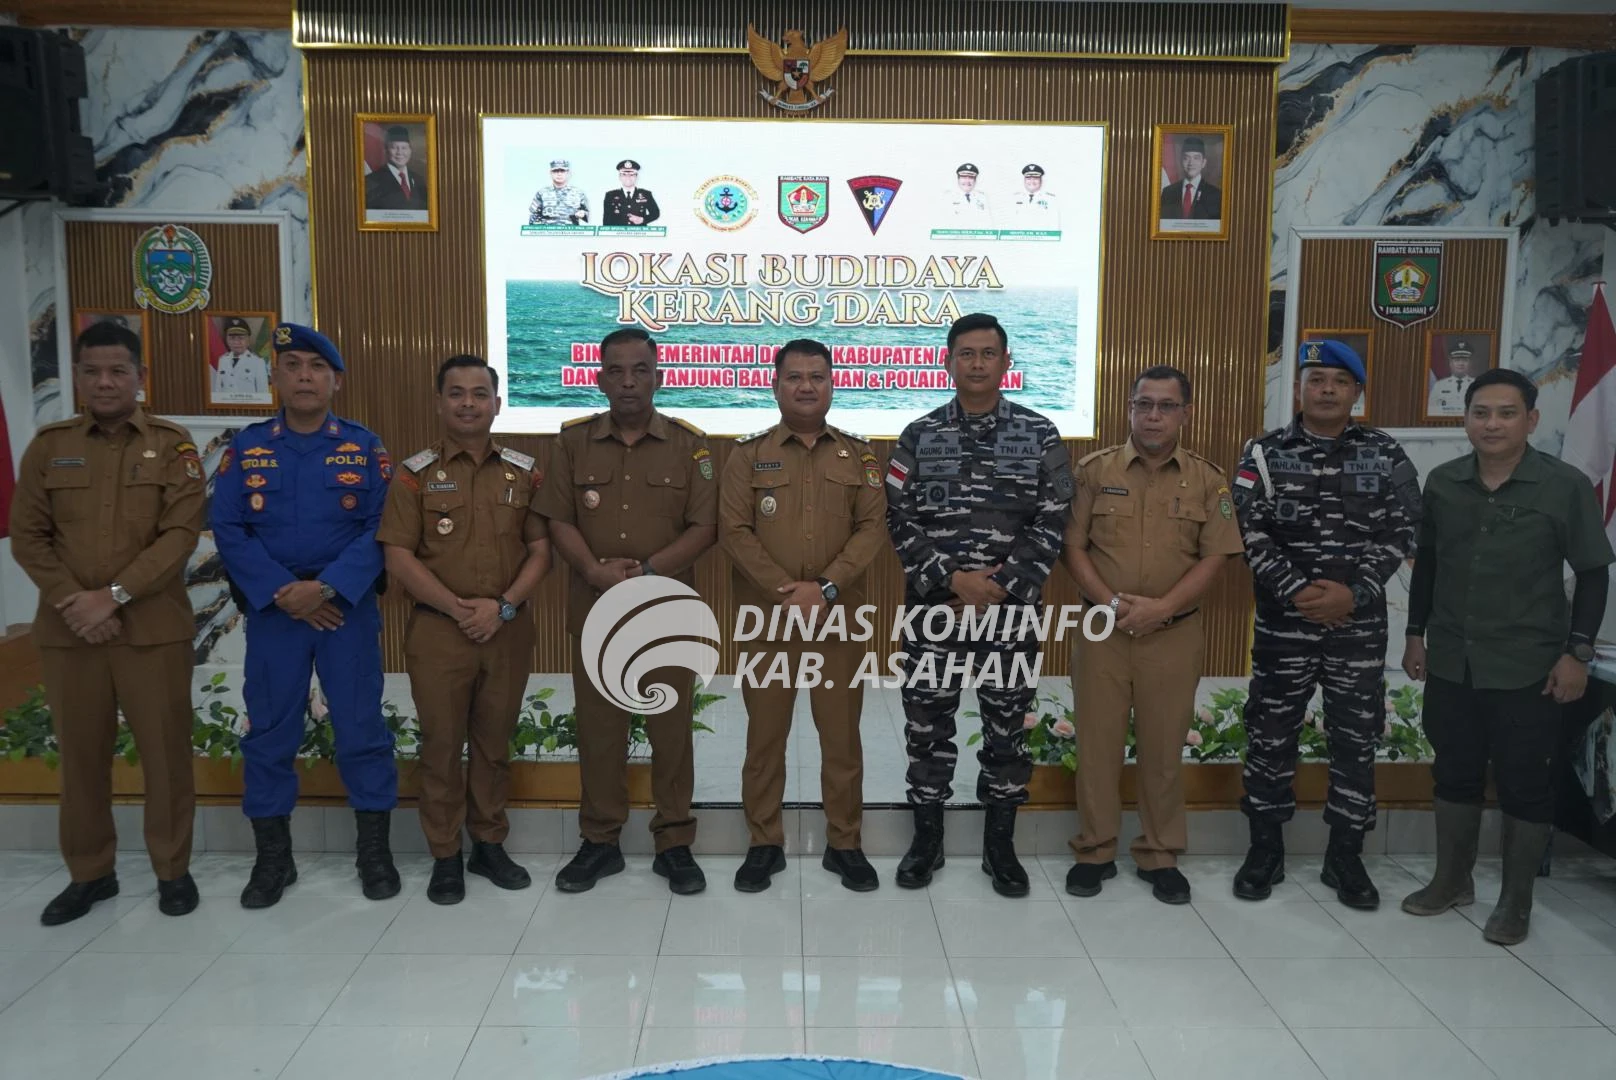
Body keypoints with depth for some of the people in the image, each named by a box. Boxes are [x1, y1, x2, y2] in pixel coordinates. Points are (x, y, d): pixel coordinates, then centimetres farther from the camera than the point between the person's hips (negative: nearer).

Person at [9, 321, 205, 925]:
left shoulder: (172, 444, 1)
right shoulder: (48, 446, 7)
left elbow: (181, 534, -8)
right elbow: (27, 537, 4)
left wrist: (114, 594, -15)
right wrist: (71, 602, -10)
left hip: (153, 628, -2)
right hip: (67, 629, 2)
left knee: (165, 751, 3)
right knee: (81, 754, 10)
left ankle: (173, 869, 18)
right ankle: (89, 873, 25)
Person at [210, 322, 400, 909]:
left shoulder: (365, 447, 1)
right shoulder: (246, 447, 4)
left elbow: (380, 529, -5)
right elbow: (227, 530, -2)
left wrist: (327, 588, -16)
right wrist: (281, 592, -13)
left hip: (348, 609, -1)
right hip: (272, 610, 1)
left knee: (362, 729, 3)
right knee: (269, 733, 8)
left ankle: (374, 851, 17)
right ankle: (273, 858, 22)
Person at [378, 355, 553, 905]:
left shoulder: (524, 471, 6)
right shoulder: (415, 473, 0)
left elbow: (541, 550, 3)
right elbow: (399, 556, -5)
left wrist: (503, 605, -11)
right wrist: (457, 608, -13)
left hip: (508, 629, 2)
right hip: (438, 630, -1)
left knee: (495, 742, 11)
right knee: (441, 745, 5)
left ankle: (490, 845, 25)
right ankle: (445, 856, 18)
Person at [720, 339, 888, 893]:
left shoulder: (858, 454, 8)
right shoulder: (748, 454, 4)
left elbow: (873, 526, -1)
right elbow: (735, 530, -5)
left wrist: (826, 588, -14)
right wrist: (786, 594, -14)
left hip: (839, 620, 1)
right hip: (767, 618, -1)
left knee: (841, 735, 7)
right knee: (765, 734, 7)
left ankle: (844, 844, 21)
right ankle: (764, 844, 20)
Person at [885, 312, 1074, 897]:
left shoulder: (1040, 436, 2)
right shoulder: (918, 437, 3)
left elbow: (1051, 525, -3)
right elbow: (900, 523, -2)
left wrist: (1000, 587, -12)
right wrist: (952, 579, -14)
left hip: (1011, 610, 0)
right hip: (932, 608, 1)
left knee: (1008, 728, 8)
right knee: (927, 726, 8)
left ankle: (1000, 847, 24)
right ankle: (926, 840, 24)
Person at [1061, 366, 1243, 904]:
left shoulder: (1208, 479, 3)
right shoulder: (1095, 469, 2)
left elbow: (1214, 556, -1)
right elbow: (1072, 545, 0)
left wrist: (1161, 607, -13)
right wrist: (1109, 602, -13)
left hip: (1174, 634, 0)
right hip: (1102, 630, 0)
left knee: (1164, 746, 9)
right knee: (1097, 742, 6)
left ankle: (1161, 856, 23)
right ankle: (1095, 851, 20)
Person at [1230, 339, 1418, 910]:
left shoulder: (1385, 455, 4)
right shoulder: (1265, 452, 0)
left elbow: (1399, 534, -2)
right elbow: (1252, 534, -7)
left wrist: (1353, 591, -15)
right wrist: (1297, 591, -16)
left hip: (1360, 624, 1)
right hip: (1282, 621, -1)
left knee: (1356, 740, 7)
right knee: (1270, 736, 6)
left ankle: (1346, 856, 22)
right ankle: (1265, 849, 21)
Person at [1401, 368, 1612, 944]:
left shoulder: (1566, 486, -8)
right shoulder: (1442, 481, 2)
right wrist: (1416, 634, 10)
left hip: (1527, 667, -3)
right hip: (1451, 662, 4)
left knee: (1525, 785, 7)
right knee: (1454, 774, 15)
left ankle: (1516, 902, 23)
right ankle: (1452, 879, 32)